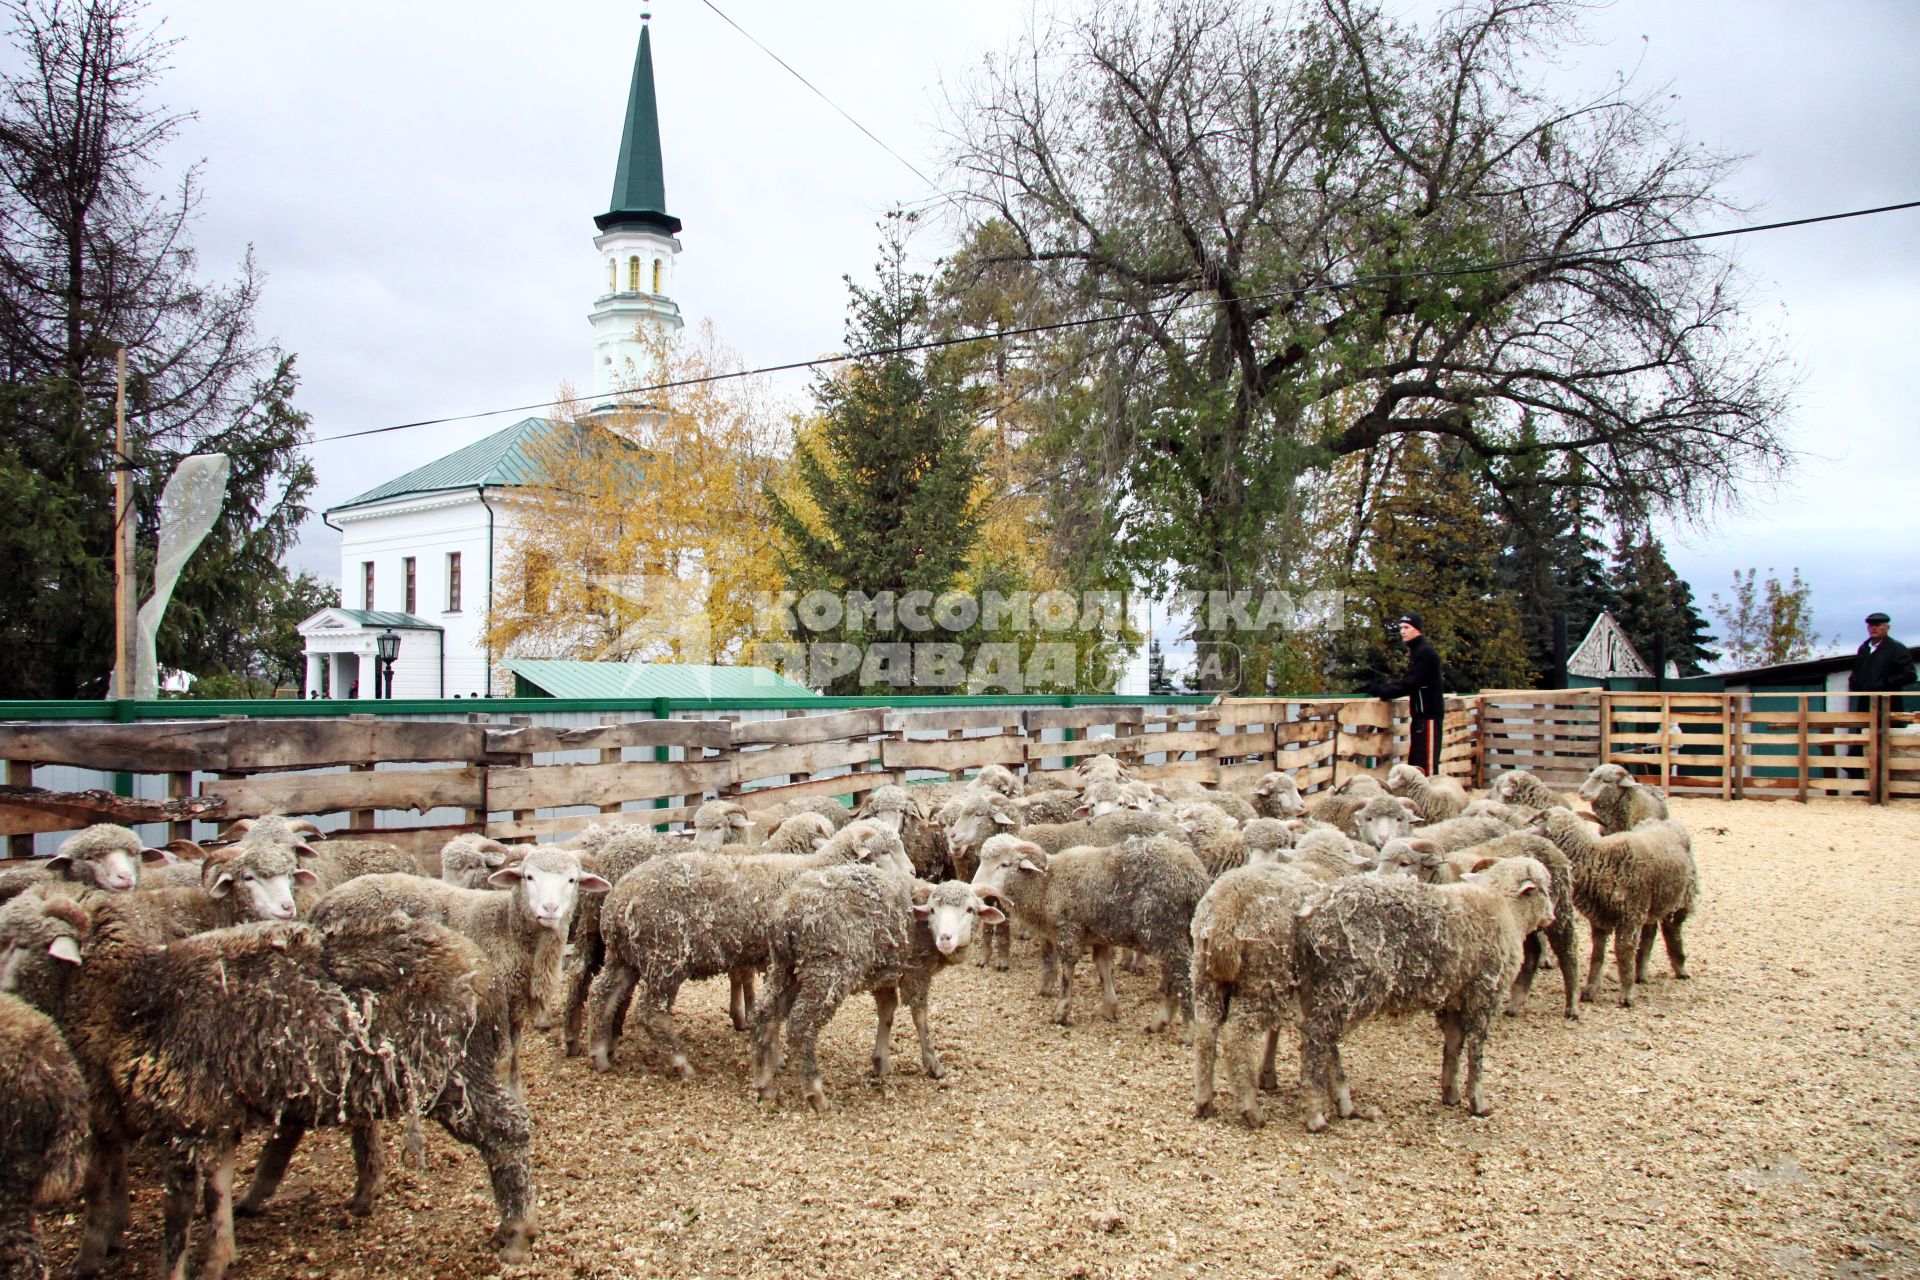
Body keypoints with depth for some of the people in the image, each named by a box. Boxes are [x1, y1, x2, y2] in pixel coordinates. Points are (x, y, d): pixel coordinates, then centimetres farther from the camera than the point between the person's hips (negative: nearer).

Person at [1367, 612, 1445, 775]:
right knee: (1415, 761, 11)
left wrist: (1382, 690, -16)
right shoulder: (1416, 651, 17)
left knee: (1427, 762, -10)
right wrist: (1382, 685, 1)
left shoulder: (1425, 652, -14)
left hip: (1429, 714, -10)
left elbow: (1409, 683, -20)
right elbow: (1408, 681, 14)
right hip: (1421, 713, 10)